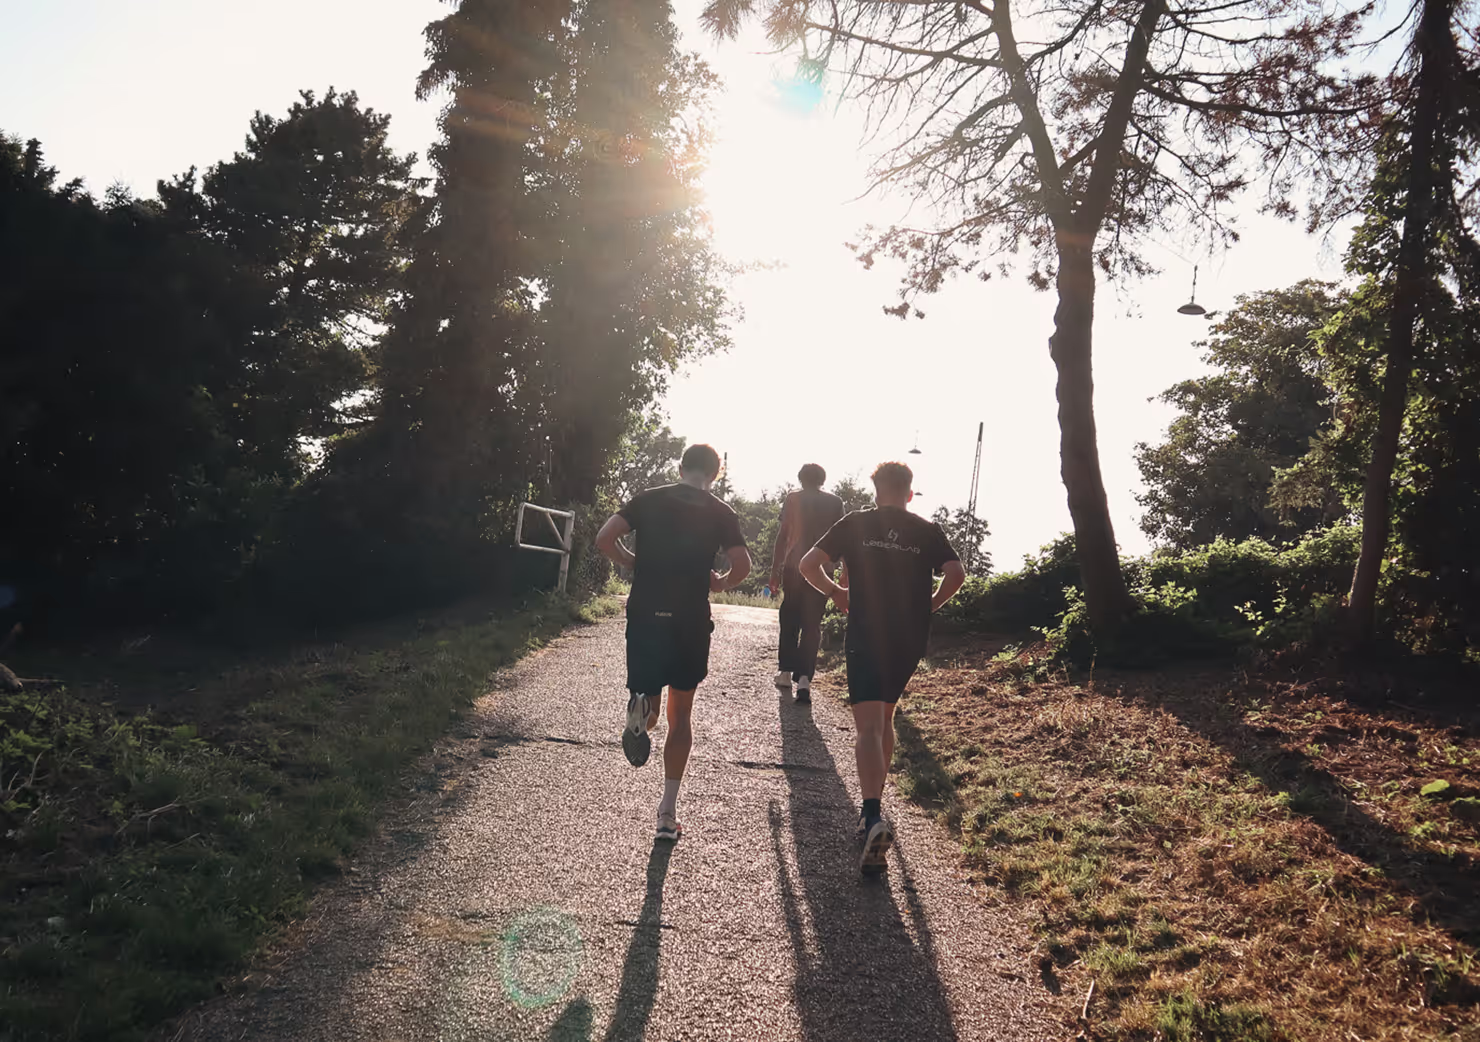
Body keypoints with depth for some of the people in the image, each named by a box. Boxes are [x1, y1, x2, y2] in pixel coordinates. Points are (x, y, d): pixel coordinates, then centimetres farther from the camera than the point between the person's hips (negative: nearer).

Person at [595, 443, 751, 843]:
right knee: (681, 712, 13)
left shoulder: (648, 499, 4)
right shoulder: (721, 513, 1)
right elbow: (742, 565, -11)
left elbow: (604, 538, -6)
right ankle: (668, 812, 10)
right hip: (691, 622, 0)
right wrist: (720, 582, 10)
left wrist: (631, 563, 11)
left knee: (650, 700, 15)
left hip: (645, 616, 1)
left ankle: (641, 707, -24)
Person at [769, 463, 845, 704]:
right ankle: (804, 677, -11)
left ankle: (785, 671, 20)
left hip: (793, 567, 0)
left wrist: (775, 569, 3)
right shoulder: (835, 503, 5)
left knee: (789, 621, 16)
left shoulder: (793, 499, 3)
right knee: (812, 624, 2)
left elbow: (782, 535, 0)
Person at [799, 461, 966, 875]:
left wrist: (836, 592, 12)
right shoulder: (928, 531, 8)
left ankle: (874, 818, -30)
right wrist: (930, 604, 10)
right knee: (885, 717, 22)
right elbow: (956, 573, -6)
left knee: (868, 727, -10)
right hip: (911, 639, 3)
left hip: (866, 636, -3)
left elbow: (809, 564, -4)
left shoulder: (856, 523, 3)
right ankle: (874, 805, 30)